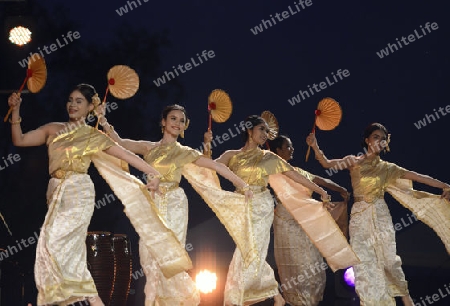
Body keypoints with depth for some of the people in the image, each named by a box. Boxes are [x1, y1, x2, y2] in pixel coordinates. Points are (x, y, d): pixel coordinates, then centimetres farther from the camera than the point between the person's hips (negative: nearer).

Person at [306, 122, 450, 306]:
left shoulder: (386, 168, 4)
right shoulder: (354, 161, 1)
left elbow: (417, 177, -1)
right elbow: (326, 163, -8)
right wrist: (315, 147, -26)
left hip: (380, 216, 0)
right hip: (359, 217, 0)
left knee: (388, 258, 1)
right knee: (363, 261, -1)